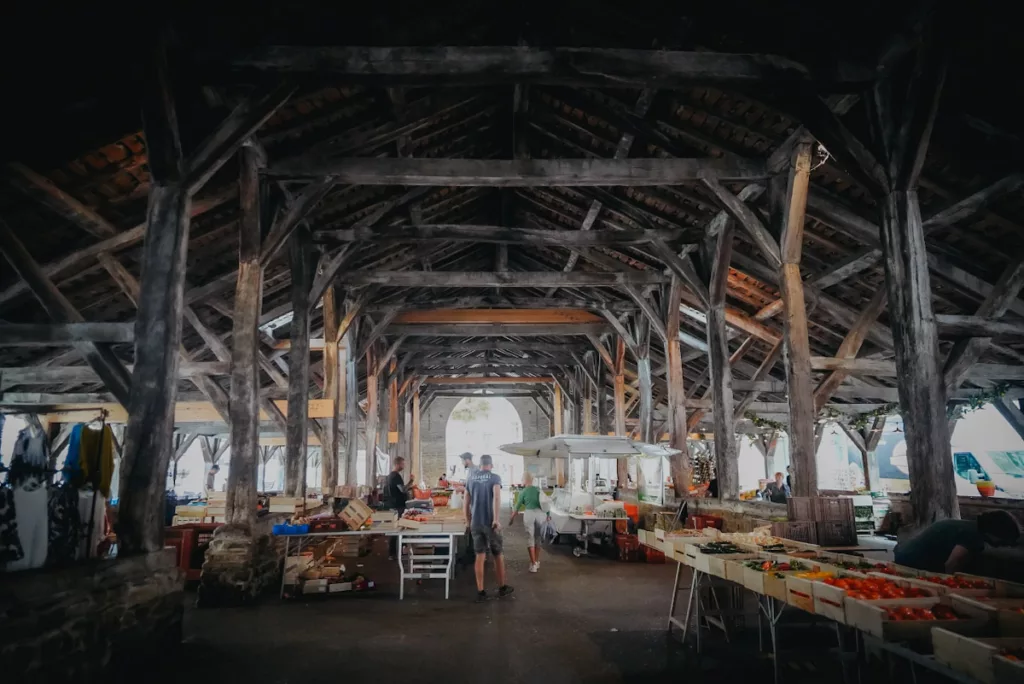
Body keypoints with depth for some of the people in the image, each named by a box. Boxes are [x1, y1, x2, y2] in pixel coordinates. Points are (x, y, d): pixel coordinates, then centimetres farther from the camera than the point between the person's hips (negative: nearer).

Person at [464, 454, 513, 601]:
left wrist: (469, 522, 19)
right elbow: (496, 498, -20)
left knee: (480, 557, 7)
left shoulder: (471, 479, 8)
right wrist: (496, 519, -21)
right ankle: (502, 588, 24)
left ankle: (480, 592, 7)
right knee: (498, 555, 12)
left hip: (475, 523, 3)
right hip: (490, 522, -3)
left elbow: (465, 504, 10)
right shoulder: (495, 477, -3)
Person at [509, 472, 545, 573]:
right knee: (537, 538, 15)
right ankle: (537, 562, 22)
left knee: (530, 538, 2)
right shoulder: (538, 490, 12)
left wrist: (512, 518, 12)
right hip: (539, 513, 4)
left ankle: (533, 564, -3)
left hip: (529, 513, -4)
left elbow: (517, 506, 2)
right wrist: (546, 515, 23)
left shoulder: (523, 492, 0)